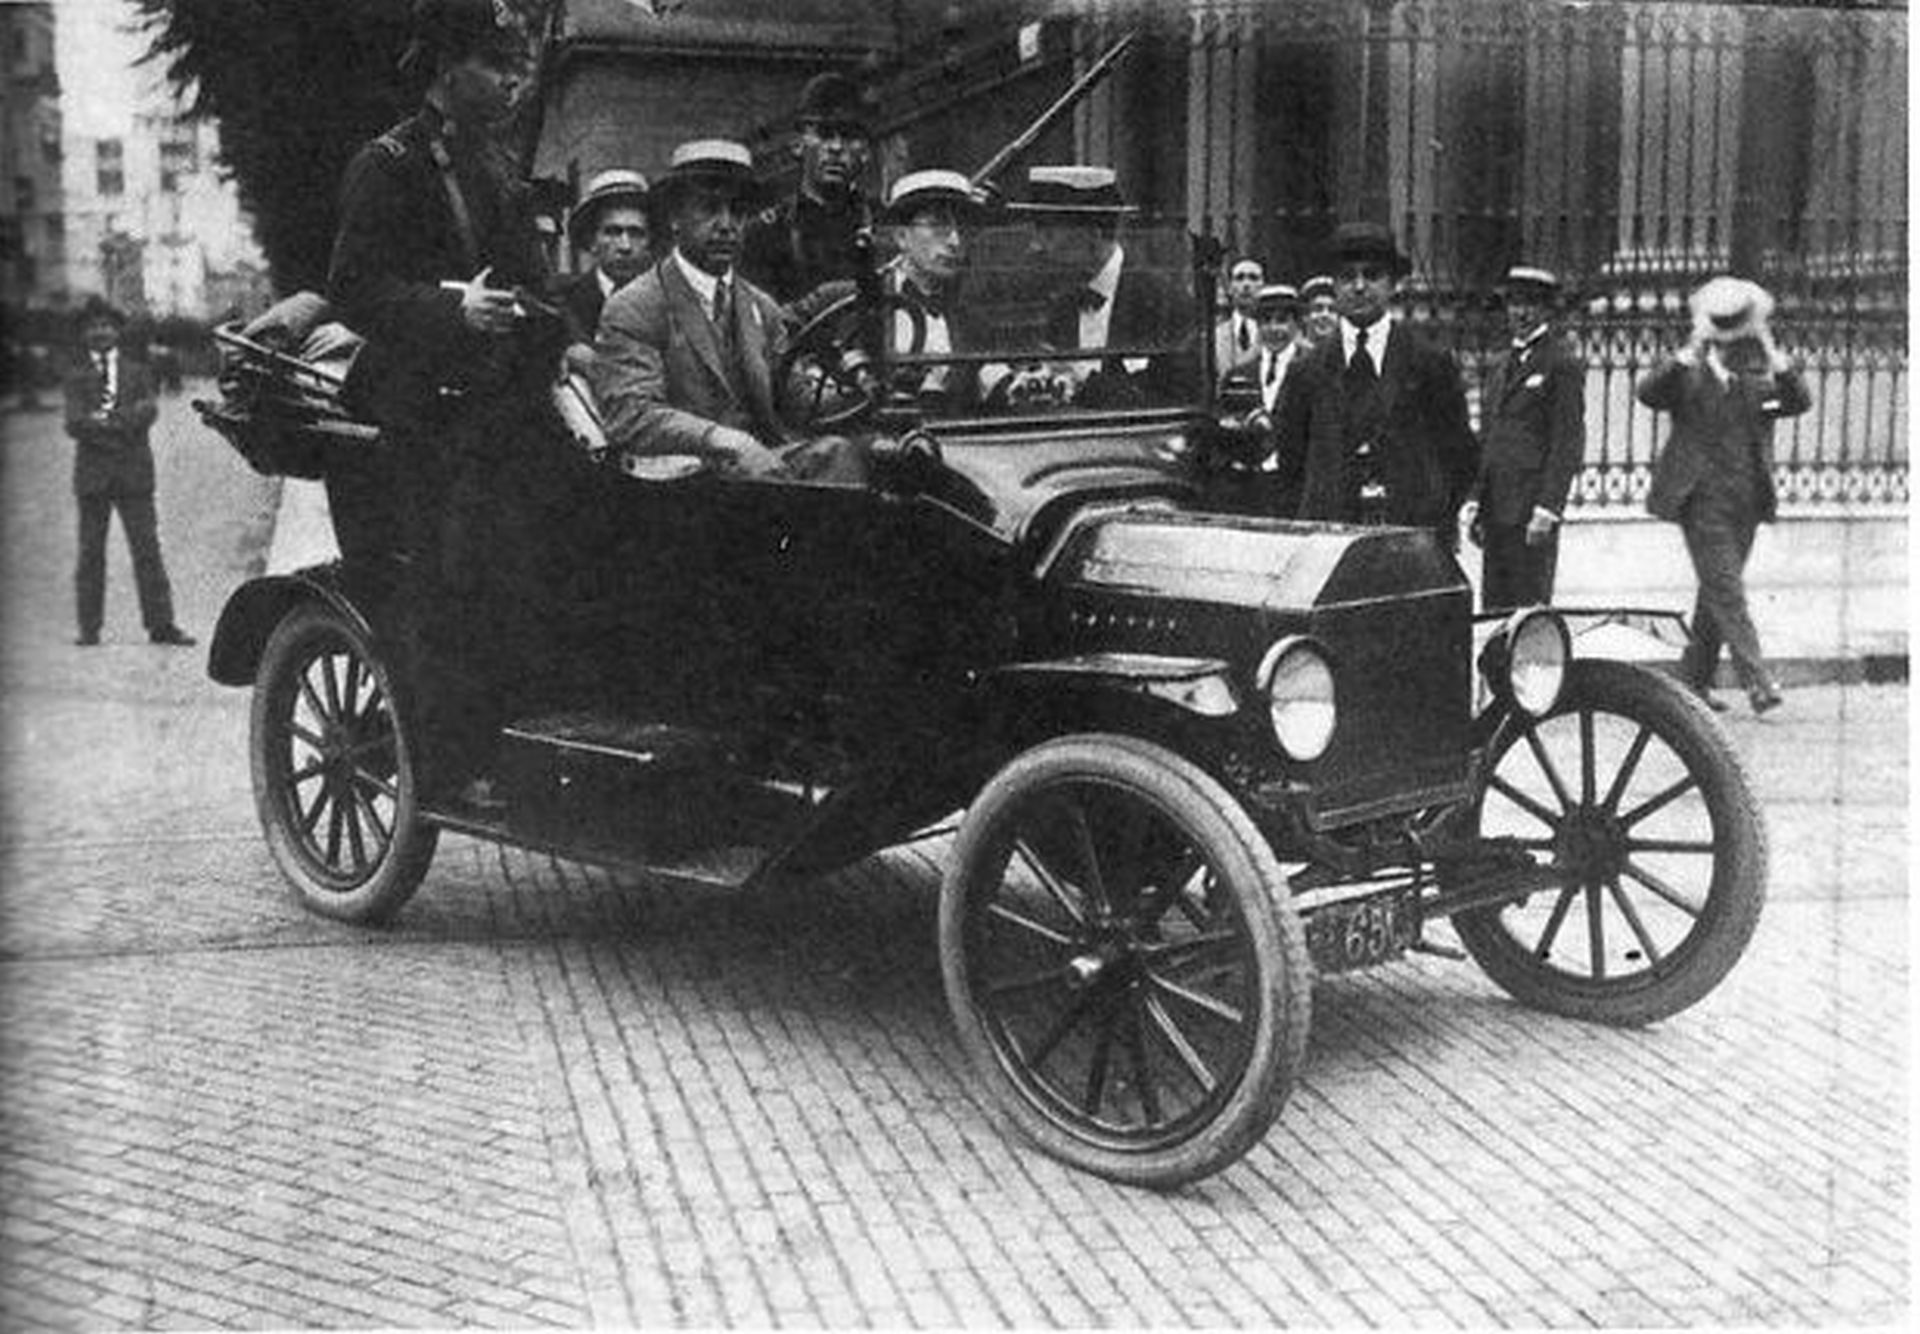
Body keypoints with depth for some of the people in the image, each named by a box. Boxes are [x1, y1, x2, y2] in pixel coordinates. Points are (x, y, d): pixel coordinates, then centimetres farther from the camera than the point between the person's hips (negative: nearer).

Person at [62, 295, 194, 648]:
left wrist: (108, 420, -17)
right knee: (90, 553, 1)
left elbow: (148, 410, -4)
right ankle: (89, 629, 4)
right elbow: (74, 424, -4)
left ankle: (160, 625, -3)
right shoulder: (76, 378, 10)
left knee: (147, 549, -3)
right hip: (92, 476, 0)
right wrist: (121, 428, -15)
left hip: (134, 473, 0)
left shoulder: (138, 372, 13)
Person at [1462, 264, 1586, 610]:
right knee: (1495, 607, 6)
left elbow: (1568, 442, -11)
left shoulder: (1563, 361, -5)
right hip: (1496, 505, 8)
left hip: (1533, 505, -8)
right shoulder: (1505, 363, 19)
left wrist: (1547, 508, -17)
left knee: (1530, 606, -6)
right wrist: (1475, 500, 13)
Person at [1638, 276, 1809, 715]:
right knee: (1727, 591, -11)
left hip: (1746, 500, 4)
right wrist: (1687, 356, -27)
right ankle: (1757, 682, -17)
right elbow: (1646, 393, -17)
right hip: (1701, 498, -4)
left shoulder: (1760, 374, 10)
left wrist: (1777, 361, -21)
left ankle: (1695, 681, 21)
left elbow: (1800, 403, -7)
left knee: (1717, 592, 11)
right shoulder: (1688, 373, 1)